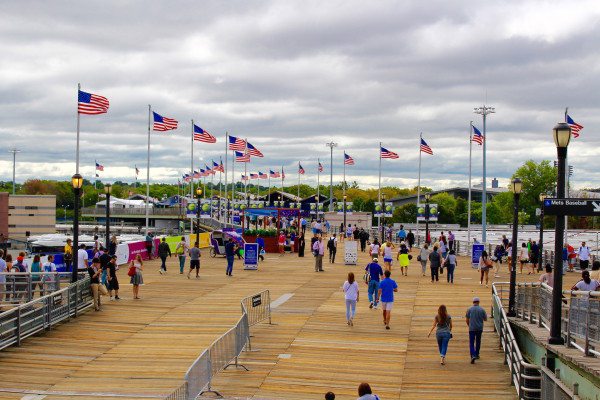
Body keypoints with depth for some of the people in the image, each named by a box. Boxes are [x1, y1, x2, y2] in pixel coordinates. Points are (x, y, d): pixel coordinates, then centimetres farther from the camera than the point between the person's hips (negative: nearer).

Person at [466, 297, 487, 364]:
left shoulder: (469, 309, -4)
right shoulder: (482, 309, -2)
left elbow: (467, 320, -1)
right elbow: (485, 319, 5)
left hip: (472, 328, -2)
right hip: (479, 328, 2)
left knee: (471, 343, -2)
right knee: (478, 342, 19)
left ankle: (473, 356, -21)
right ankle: (477, 354, 29)